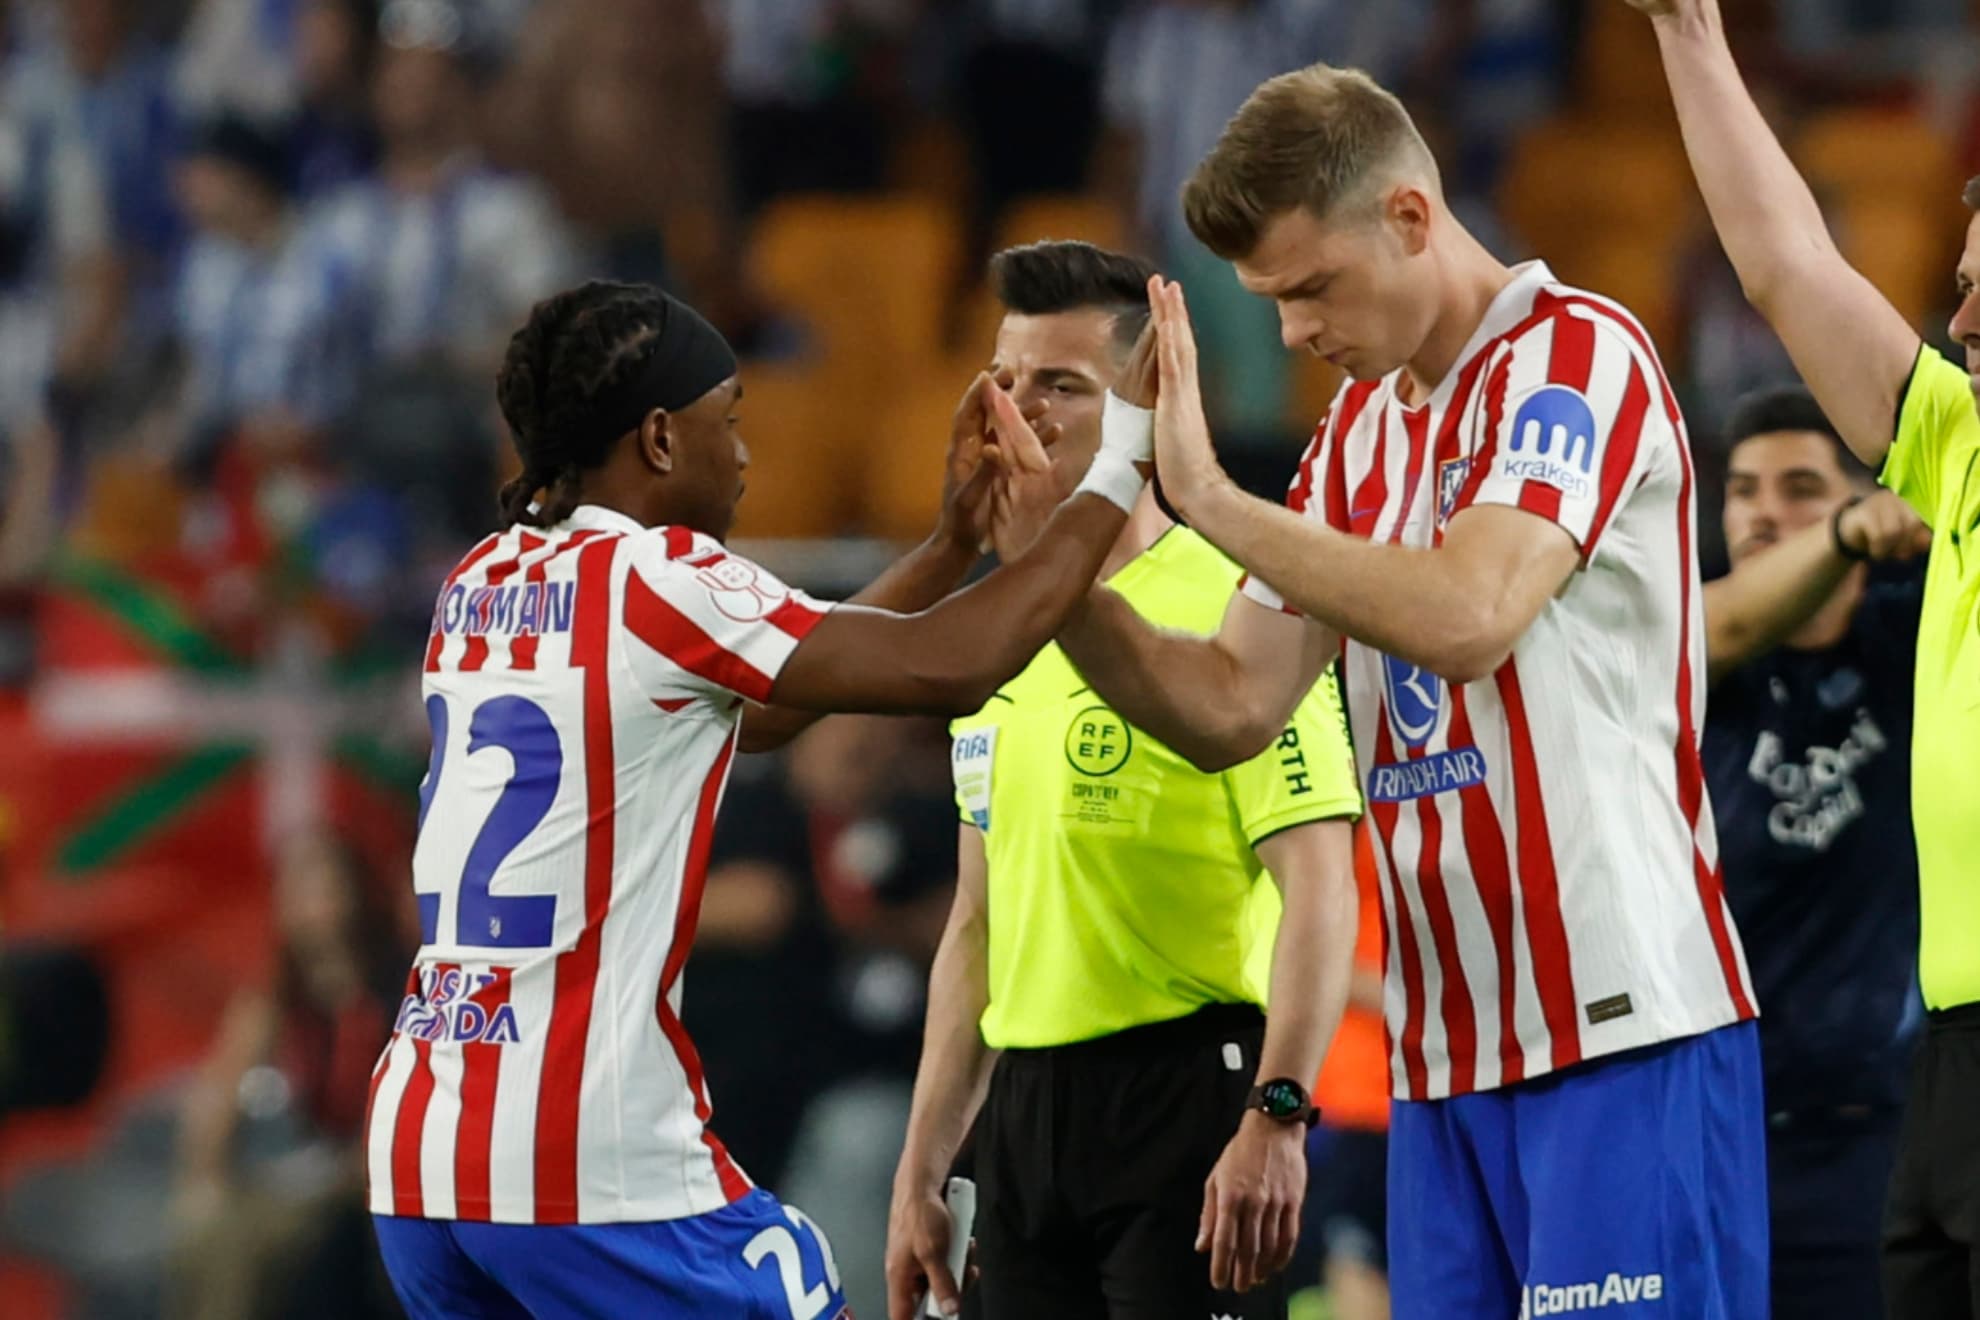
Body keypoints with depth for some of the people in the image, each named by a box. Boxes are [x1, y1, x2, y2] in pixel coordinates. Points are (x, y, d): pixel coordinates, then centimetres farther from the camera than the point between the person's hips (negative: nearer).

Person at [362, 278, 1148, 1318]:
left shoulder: (480, 587, 16)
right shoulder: (656, 578, -8)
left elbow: (749, 706, 26)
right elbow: (946, 668, -11)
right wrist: (1115, 482, 1)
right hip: (588, 1164, -8)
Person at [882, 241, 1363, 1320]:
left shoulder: (1229, 610, -8)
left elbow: (1319, 888, -16)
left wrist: (1274, 1118, -27)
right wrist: (921, 1169, 18)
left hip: (1185, 1092, -8)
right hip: (1026, 1108, 8)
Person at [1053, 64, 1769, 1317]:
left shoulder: (1577, 354, -8)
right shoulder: (1359, 426, 17)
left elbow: (1466, 615, -24)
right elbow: (1232, 708, 14)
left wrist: (1211, 498, -18)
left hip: (1625, 1033, -8)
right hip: (1442, 1055, 8)